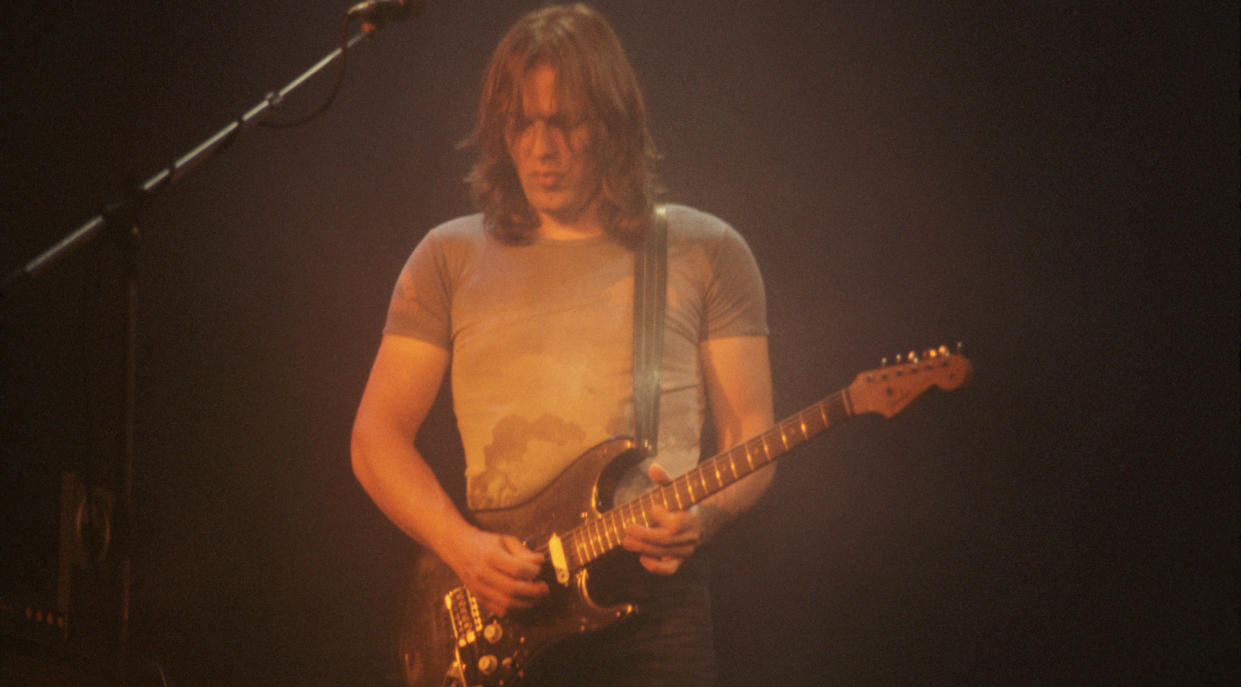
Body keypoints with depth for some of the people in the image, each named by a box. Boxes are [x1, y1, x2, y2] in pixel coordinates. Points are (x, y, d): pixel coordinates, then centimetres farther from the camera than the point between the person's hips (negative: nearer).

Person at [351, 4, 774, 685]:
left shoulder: (705, 253, 8)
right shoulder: (451, 258, 10)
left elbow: (749, 436, 7)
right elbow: (376, 436, 8)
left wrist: (705, 513, -14)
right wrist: (463, 547, -8)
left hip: (651, 602, -1)